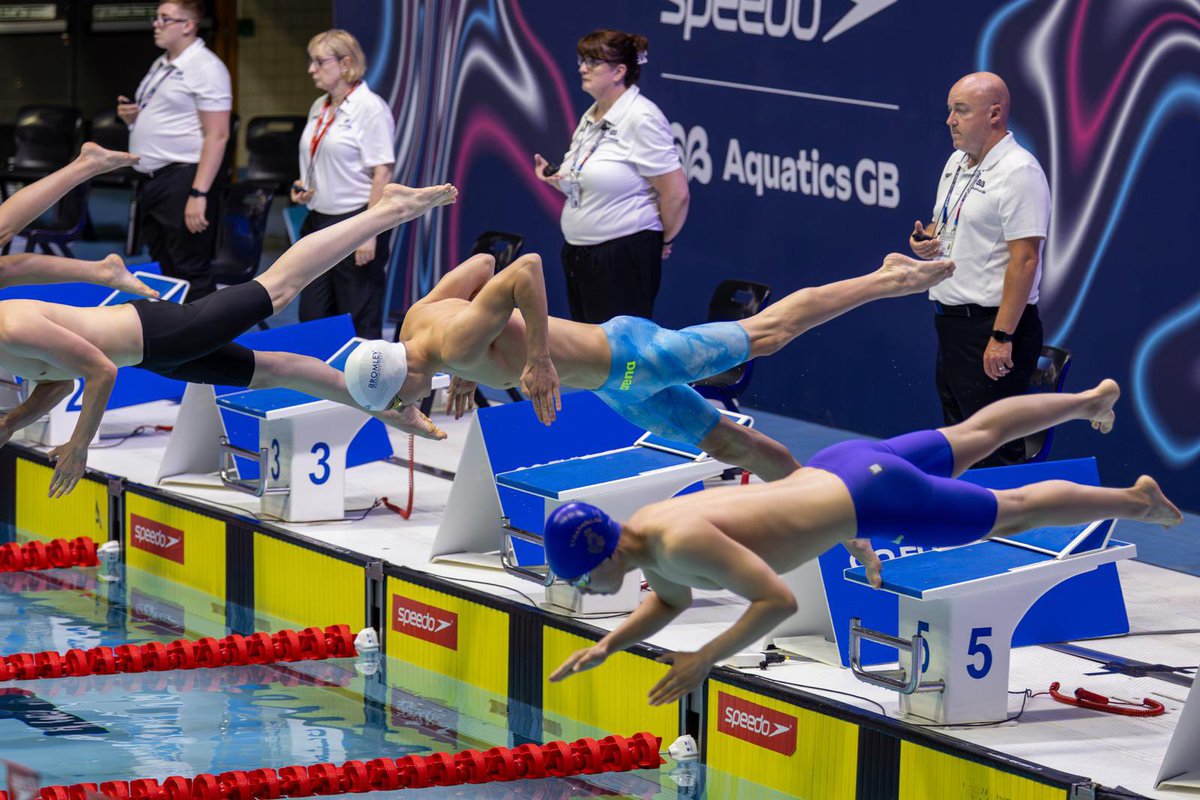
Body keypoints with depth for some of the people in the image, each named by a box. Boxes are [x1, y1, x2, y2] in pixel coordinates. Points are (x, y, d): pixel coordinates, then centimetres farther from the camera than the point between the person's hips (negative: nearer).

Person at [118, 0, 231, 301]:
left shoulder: (206, 68, -12)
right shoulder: (161, 65, 16)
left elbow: (217, 135, -18)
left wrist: (199, 194, -24)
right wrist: (131, 116, 6)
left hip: (182, 179, -10)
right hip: (151, 181, 10)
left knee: (191, 275, -8)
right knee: (162, 270, 14)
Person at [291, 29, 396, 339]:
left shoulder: (370, 108, -12)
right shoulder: (319, 108, 14)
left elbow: (382, 173, -16)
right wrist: (303, 187, 5)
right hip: (318, 220, 9)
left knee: (359, 323, -3)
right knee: (311, 316, 9)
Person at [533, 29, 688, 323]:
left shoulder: (642, 119, -14)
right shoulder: (590, 119, 15)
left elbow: (676, 193, -16)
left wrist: (664, 241, -3)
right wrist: (557, 178, 7)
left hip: (623, 255, -9)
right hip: (578, 254, 9)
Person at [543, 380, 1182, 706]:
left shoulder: (682, 542, -35)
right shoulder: (640, 534, -9)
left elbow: (779, 601, -36)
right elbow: (671, 602, 11)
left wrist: (704, 660, -34)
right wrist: (607, 646, -4)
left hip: (868, 498, -8)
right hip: (831, 468, 8)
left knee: (1014, 511, 13)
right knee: (972, 439, 30)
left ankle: (1136, 501, 33)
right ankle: (1091, 399, 52)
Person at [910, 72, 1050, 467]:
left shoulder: (1019, 172, -16)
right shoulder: (956, 162, 14)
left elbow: (1024, 259, -21)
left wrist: (1002, 337, -24)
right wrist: (927, 240, 3)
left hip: (992, 326, -10)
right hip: (951, 320, 10)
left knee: (994, 450, -10)